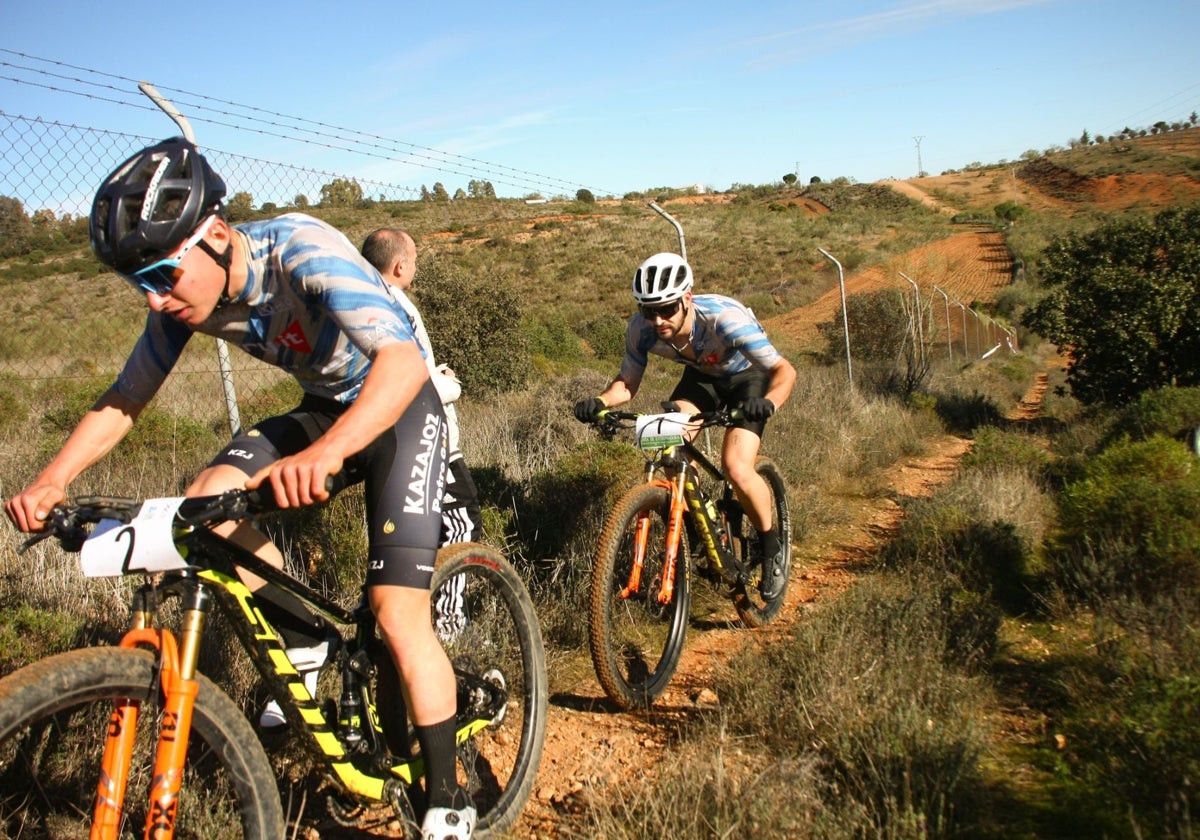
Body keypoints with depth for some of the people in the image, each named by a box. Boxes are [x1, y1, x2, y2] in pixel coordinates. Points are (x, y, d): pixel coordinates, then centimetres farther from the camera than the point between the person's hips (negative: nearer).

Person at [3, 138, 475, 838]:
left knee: (398, 610, -15)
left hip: (397, 407, -6)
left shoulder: (302, 251, -30)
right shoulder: (186, 295, -10)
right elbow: (123, 399, 0)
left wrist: (326, 453, -61)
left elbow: (405, 362, -44)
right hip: (322, 409, 6)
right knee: (208, 503, -19)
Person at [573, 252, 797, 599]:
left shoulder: (724, 318, -39)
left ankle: (772, 547, 5)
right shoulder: (641, 329, -25)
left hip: (747, 377, -4)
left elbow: (785, 370, -39)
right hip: (701, 376, 5)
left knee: (737, 470, -23)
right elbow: (627, 383, -11)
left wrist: (769, 401, -60)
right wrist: (599, 401, -33)